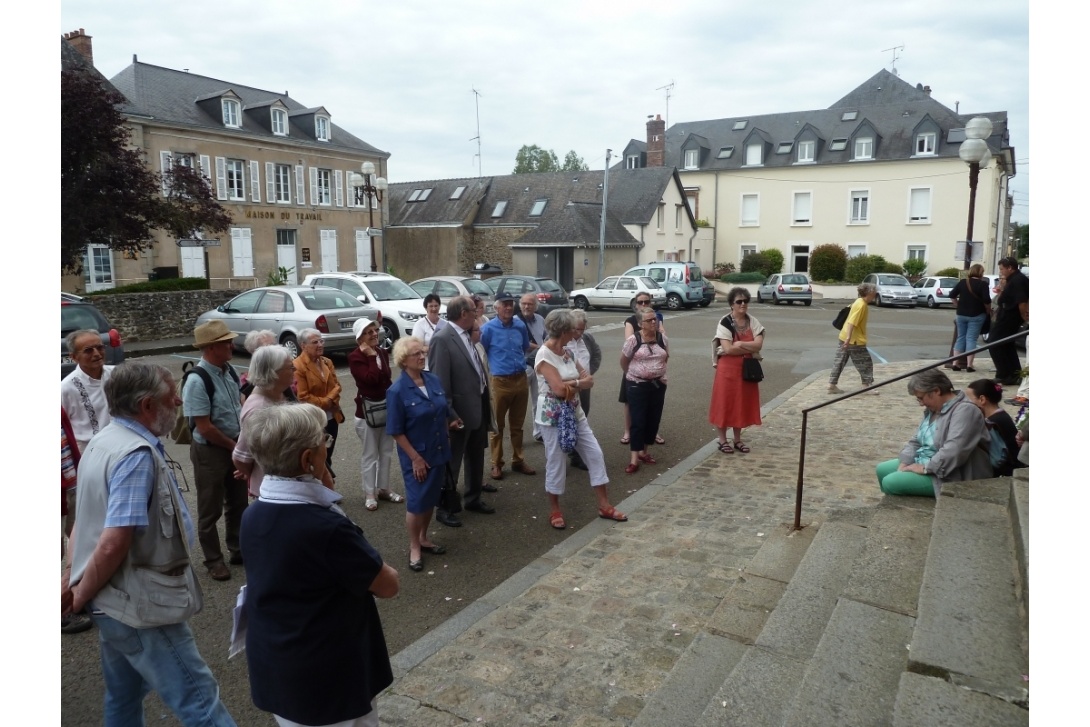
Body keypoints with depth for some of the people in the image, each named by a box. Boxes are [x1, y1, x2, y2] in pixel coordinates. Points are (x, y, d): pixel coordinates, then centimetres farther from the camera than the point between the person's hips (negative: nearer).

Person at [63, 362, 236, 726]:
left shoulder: (103, 442, 9)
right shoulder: (137, 455, -23)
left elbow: (86, 518, 16)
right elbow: (114, 544, -28)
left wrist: (72, 579, 14)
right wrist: (81, 597, -13)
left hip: (116, 601, 10)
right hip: (140, 605, -10)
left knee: (124, 698, 23)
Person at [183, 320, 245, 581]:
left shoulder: (229, 371, -1)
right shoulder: (197, 381, -23)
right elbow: (204, 427, -23)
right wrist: (233, 445, -11)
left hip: (236, 446, 7)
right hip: (210, 451, -7)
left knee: (238, 503, 20)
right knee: (211, 509, 10)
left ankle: (237, 549, 38)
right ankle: (213, 559, 27)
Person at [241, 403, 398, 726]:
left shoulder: (252, 516, -6)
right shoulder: (327, 527, -29)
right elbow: (389, 585, -16)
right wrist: (374, 564, 2)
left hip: (272, 672, 7)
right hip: (330, 681, -7)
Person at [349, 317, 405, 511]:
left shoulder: (382, 353, 7)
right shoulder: (355, 357, -14)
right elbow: (371, 379, -27)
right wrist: (371, 357, -20)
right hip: (367, 411, -7)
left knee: (386, 452, 14)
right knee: (370, 455, 2)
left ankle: (384, 489, 26)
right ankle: (369, 494, 13)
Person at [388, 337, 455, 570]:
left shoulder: (433, 380, -1)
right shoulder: (397, 391, -18)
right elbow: (396, 431, -15)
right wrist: (415, 458, -15)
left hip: (438, 452, 6)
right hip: (417, 456, -6)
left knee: (431, 499, 17)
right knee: (417, 501, 4)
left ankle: (423, 539, 36)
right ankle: (414, 548, 23)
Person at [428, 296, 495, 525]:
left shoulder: (466, 336, 7)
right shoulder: (442, 339, -19)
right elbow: (439, 381, -20)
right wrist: (449, 414, -21)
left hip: (479, 407, 9)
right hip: (460, 411, -8)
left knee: (476, 458, 22)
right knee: (451, 463, 6)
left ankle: (473, 498, 39)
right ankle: (444, 508, 21)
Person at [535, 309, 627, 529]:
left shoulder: (567, 352, 7)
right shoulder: (544, 356, -17)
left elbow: (588, 379, 3)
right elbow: (559, 389, -24)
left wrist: (571, 384, -17)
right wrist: (579, 382, -7)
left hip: (574, 413, 8)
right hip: (553, 416, -8)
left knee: (595, 454, 8)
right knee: (556, 462, 3)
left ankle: (604, 505, 19)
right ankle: (554, 510, 22)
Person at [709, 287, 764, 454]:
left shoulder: (753, 322, 4)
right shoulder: (725, 323, -11)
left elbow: (759, 344, -8)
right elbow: (728, 349, -20)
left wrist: (739, 344, -18)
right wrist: (749, 348, -13)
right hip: (728, 369, -5)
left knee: (742, 403, 11)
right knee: (725, 403, 1)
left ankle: (737, 439, 24)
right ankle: (723, 440, 14)